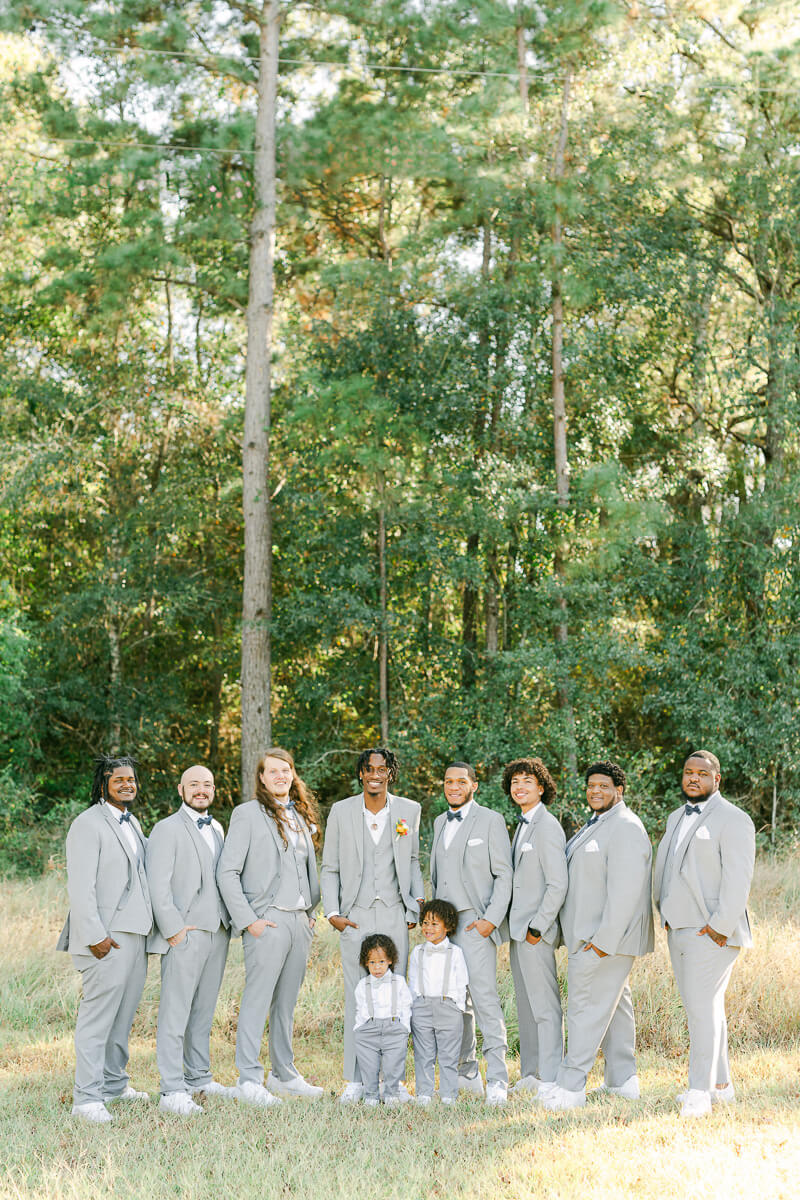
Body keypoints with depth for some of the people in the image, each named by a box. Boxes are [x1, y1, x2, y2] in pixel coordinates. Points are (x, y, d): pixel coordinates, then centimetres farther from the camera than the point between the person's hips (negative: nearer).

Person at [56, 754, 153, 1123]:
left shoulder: (132, 823, 18)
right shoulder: (89, 824, -9)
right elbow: (81, 885, -15)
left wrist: (149, 926, 17)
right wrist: (95, 935, -19)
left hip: (135, 933, 8)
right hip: (107, 938, -8)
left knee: (124, 1014, 13)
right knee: (98, 1015, -7)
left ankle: (114, 1083, 23)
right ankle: (86, 1097, -4)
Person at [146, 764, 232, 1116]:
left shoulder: (216, 829, 18)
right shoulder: (167, 829, -5)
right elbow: (157, 884, -11)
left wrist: (231, 919, 13)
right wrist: (173, 929, -15)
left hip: (217, 930, 7)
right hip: (185, 935, -7)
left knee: (204, 1010, 12)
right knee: (175, 1012, -7)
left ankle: (199, 1077, 21)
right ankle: (172, 1090, -6)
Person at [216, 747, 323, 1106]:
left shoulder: (301, 815, 16)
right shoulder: (247, 814, -4)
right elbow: (227, 872, -8)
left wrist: (312, 909, 13)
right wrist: (248, 920, -13)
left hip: (299, 920, 6)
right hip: (268, 921, -6)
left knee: (287, 1001, 12)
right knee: (257, 998, -6)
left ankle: (284, 1074, 19)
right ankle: (249, 1078, -1)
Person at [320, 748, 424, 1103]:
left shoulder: (409, 810, 7)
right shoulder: (341, 811, 4)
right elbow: (329, 868, 7)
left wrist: (417, 903, 7)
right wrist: (332, 911, -2)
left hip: (394, 914, 1)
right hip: (355, 916, -1)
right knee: (357, 996, -1)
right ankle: (355, 1080, 6)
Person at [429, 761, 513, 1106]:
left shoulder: (491, 821, -1)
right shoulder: (440, 822, 18)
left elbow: (504, 874, -5)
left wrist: (491, 919, -13)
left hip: (475, 924, -6)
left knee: (484, 998, -13)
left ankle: (497, 1080, -10)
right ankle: (466, 1073, 18)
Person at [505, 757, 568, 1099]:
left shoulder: (547, 827, -13)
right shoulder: (522, 826, 16)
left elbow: (557, 885, -17)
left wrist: (537, 928, -16)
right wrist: (516, 926, 14)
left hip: (537, 930, -9)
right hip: (519, 929, 9)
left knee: (544, 1004, -5)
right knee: (525, 1005, 14)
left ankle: (550, 1079, 0)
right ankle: (530, 1074, 21)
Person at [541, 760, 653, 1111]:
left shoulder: (625, 829, -17)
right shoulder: (597, 825, 16)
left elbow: (625, 891, -23)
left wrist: (605, 940, -24)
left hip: (608, 935, -10)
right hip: (590, 934, 10)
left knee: (587, 1006, -8)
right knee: (614, 1003, 14)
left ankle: (571, 1087, -5)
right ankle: (623, 1079, 21)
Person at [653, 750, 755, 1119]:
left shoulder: (733, 820, -9)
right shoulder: (677, 818, 17)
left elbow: (737, 880, -16)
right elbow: (665, 872, 24)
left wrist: (718, 928, -19)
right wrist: (667, 916, 14)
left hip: (711, 932, -8)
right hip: (679, 931, 8)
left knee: (702, 1007, -12)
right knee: (705, 1008, 11)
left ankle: (700, 1091, -10)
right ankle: (721, 1085, 18)